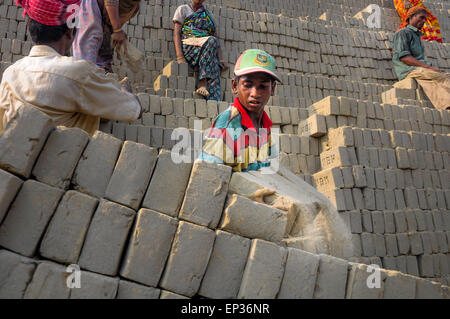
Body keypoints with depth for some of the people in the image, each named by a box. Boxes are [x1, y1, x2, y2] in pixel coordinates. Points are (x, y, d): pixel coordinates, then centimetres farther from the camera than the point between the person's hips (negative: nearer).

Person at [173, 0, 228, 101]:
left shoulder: (208, 15, 27)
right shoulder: (183, 9, 18)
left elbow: (217, 42, 18)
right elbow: (176, 33, 4)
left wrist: (220, 60, -1)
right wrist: (180, 57, -13)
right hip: (188, 47, -3)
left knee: (215, 69, -30)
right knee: (211, 41, -34)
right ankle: (202, 84, -42)